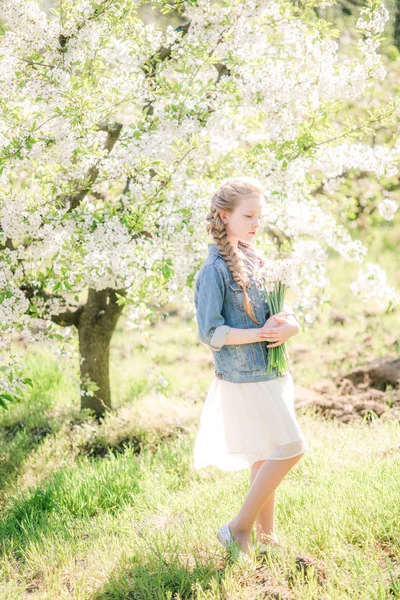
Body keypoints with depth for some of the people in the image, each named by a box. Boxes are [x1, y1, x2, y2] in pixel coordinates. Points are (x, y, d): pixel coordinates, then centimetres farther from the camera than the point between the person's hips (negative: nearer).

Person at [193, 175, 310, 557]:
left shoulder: (254, 260, 12)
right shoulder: (216, 269, -13)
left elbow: (276, 309, 16)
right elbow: (209, 331, -16)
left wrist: (290, 325, -8)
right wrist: (260, 333, -21)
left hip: (270, 372, 8)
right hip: (245, 378, -8)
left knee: (267, 456, 12)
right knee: (291, 448, -9)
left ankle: (266, 537, 22)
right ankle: (240, 528, 1)